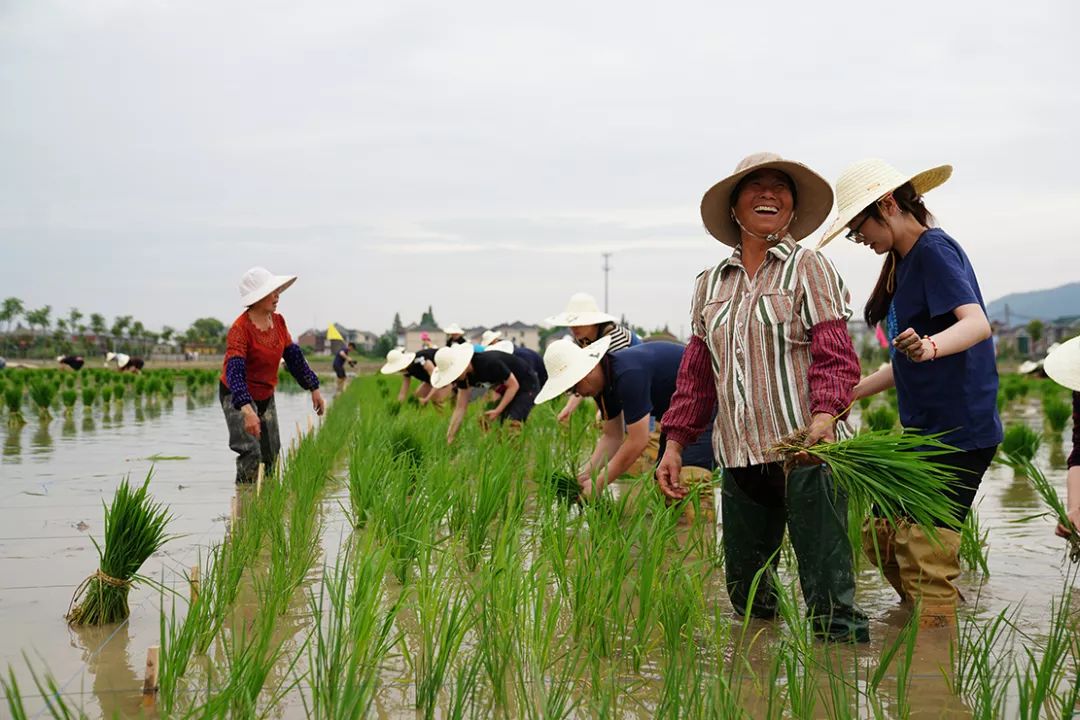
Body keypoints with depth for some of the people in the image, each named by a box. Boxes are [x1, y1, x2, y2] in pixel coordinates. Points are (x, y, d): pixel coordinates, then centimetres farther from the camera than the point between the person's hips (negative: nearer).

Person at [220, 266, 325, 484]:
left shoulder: (278, 321, -3)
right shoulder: (240, 328, -26)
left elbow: (294, 356, 8)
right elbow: (234, 371, -36)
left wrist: (314, 388, 8)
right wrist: (247, 409, -48)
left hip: (266, 396, 8)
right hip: (237, 397, -8)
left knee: (271, 455, 11)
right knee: (251, 453, -21)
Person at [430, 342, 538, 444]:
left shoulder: (489, 363, -35)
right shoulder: (464, 375, -11)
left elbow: (513, 385, -24)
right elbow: (460, 408, -7)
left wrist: (498, 411, -30)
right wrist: (449, 439, -10)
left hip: (526, 386, -8)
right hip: (505, 389, 8)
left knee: (511, 424, -24)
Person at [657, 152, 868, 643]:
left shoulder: (808, 268, 2)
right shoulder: (710, 284, 16)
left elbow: (835, 356, -7)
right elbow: (696, 373, 18)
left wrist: (824, 416, -25)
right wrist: (674, 444, 11)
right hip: (739, 456, 5)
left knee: (829, 600, -7)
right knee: (744, 592, 11)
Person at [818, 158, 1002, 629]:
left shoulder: (934, 250, -12)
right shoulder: (904, 263, 16)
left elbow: (977, 323, -27)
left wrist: (930, 347, -46)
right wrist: (848, 395, 22)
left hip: (959, 431, -10)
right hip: (925, 430, 10)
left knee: (924, 560, -9)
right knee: (881, 537, 12)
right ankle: (925, 624, 23)